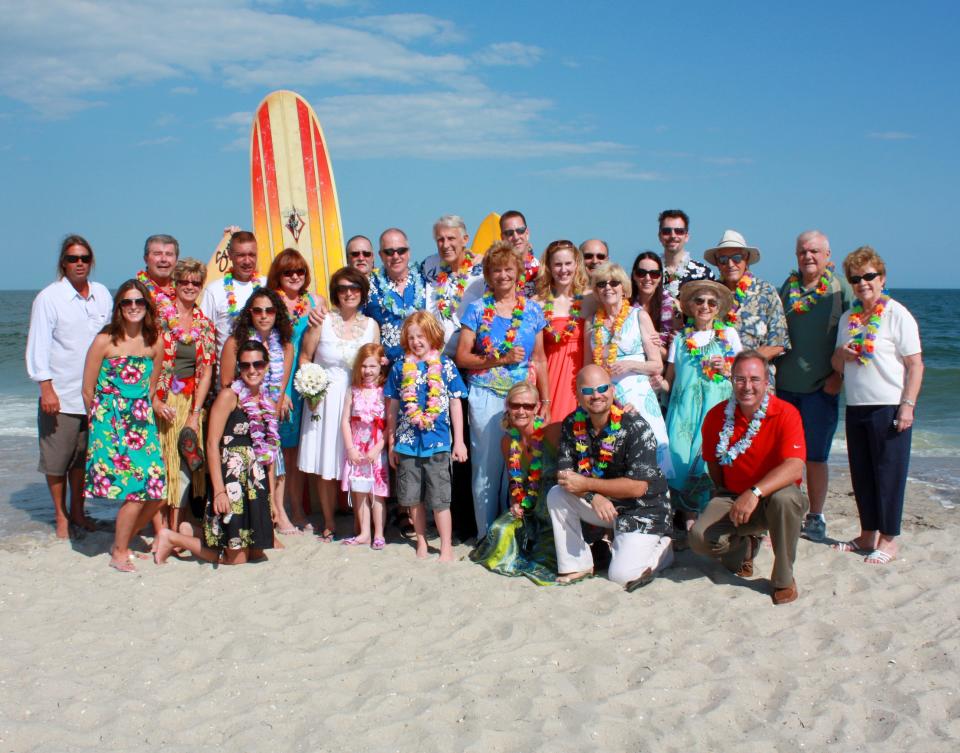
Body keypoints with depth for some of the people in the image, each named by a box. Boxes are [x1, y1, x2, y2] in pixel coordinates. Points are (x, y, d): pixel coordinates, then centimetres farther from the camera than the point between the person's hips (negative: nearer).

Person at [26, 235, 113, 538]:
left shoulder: (103, 295, 8)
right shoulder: (48, 297, -5)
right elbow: (38, 345, -6)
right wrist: (46, 388, -13)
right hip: (61, 395, -4)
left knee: (83, 456, 12)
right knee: (57, 459, 4)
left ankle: (77, 512, 25)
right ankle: (61, 516, 18)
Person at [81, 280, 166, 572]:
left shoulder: (154, 343, 6)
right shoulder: (105, 341, -7)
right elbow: (88, 390, 0)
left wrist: (142, 412, 15)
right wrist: (100, 420, 8)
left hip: (142, 422, 5)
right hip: (110, 422, -5)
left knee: (156, 492, -1)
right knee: (134, 489, -12)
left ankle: (122, 542, 22)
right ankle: (119, 554, 7)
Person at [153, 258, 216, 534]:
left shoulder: (205, 325, 9)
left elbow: (207, 371, 7)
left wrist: (195, 412, -2)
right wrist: (155, 401, -14)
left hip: (189, 402, 3)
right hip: (159, 401, -3)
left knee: (185, 461, 0)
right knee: (159, 461, -3)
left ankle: (174, 529, 9)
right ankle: (160, 527, 7)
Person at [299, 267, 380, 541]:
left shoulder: (371, 325, 6)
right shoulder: (322, 321, -3)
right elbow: (305, 357, 3)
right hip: (325, 400, -1)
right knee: (324, 463, 2)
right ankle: (329, 522, 17)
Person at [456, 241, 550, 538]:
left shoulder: (532, 309, 8)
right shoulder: (477, 309, 2)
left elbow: (539, 360, 10)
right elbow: (462, 357, -1)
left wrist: (545, 402, 5)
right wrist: (500, 360, -11)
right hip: (485, 398, -2)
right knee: (487, 466, 0)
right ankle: (487, 534, 12)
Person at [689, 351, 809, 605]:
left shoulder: (786, 413, -17)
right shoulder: (717, 416, -5)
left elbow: (795, 467, -30)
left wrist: (755, 493, -41)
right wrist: (728, 499, 1)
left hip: (774, 495, -3)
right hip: (732, 496, 3)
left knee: (785, 498, -39)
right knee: (699, 538, -24)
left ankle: (784, 578, -14)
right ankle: (745, 545, 15)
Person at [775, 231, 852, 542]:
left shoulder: (840, 288, -3)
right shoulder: (788, 287, 9)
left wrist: (839, 375, -10)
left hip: (820, 387, -4)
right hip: (784, 385, 4)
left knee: (815, 456, 2)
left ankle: (815, 517, 15)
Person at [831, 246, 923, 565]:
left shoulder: (897, 315, -7)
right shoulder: (848, 318, 12)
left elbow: (915, 365, -8)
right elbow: (837, 364, 19)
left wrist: (908, 405, -16)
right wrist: (840, 355, -5)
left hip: (889, 408, -6)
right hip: (856, 407, 6)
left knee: (888, 473, -1)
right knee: (861, 473, 11)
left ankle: (888, 541, 8)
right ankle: (867, 535, 22)